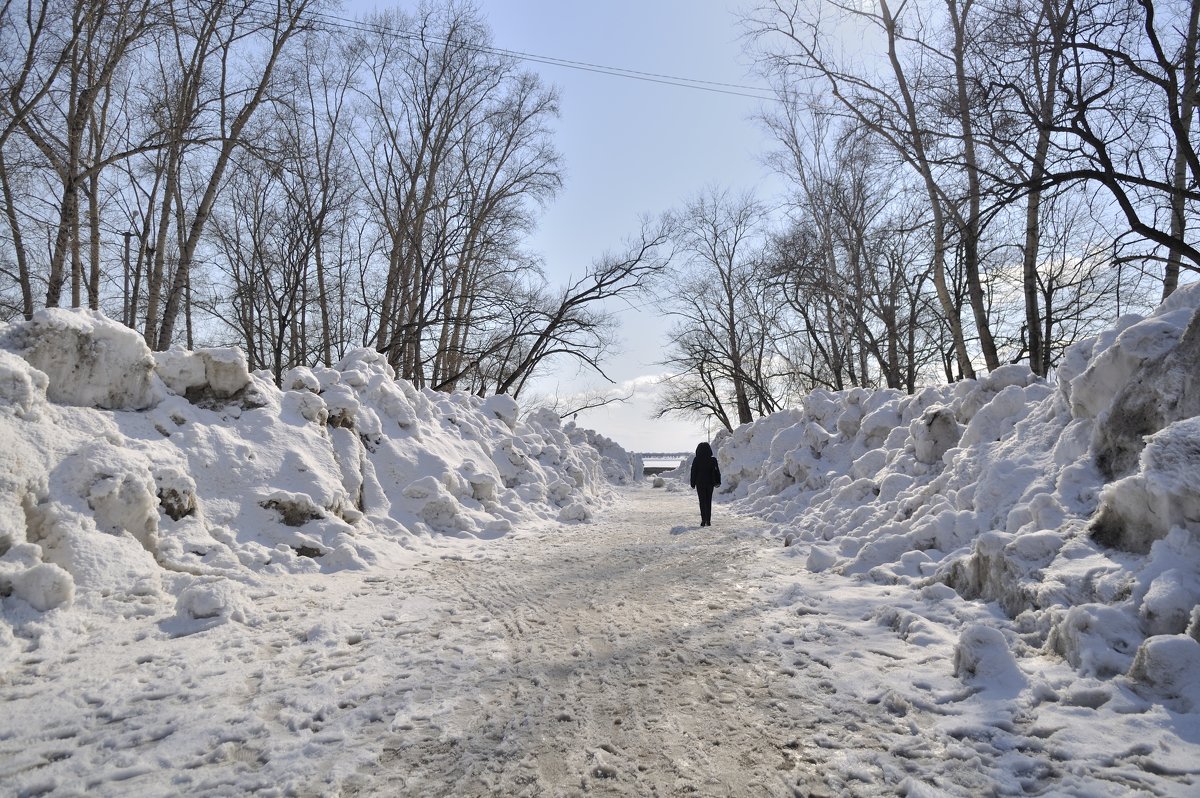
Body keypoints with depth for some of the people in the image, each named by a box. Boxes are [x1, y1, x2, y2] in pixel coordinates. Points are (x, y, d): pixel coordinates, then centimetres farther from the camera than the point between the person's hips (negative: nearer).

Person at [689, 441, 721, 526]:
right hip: (710, 483, 2)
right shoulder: (713, 460, -2)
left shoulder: (696, 460, -7)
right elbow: (716, 472, -1)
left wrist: (693, 484, 4)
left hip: (700, 483, -2)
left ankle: (704, 519, -11)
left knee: (702, 501, 1)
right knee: (708, 501, 11)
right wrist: (717, 482, 5)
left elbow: (693, 472, -3)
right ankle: (708, 520, 11)